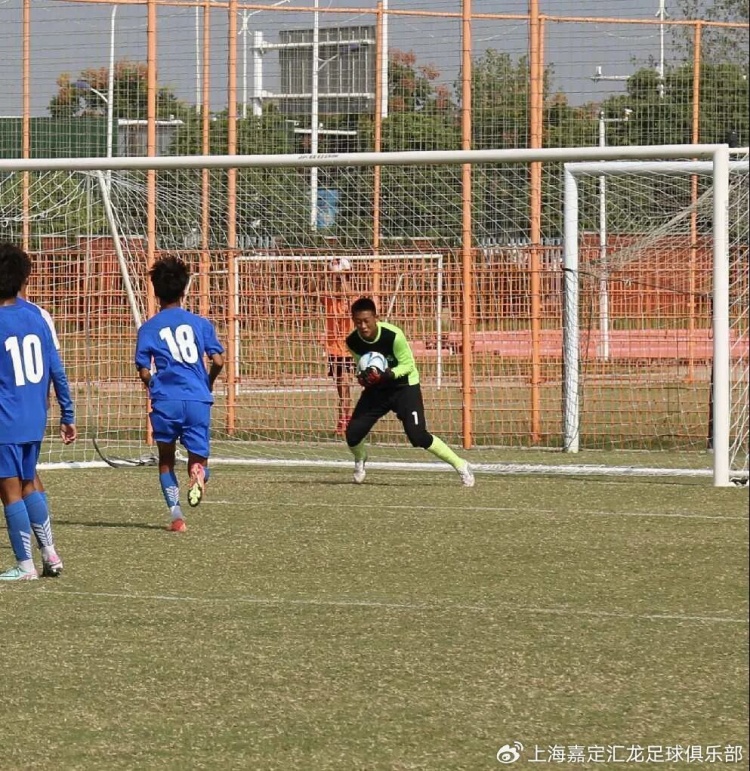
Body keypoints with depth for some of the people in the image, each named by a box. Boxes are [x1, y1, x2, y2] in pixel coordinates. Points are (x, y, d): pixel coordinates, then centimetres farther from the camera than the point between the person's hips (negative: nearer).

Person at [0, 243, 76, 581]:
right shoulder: (35, 318, 4)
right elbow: (57, 371, 6)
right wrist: (68, 416, 13)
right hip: (34, 421, 6)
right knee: (28, 486, 20)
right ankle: (50, 554, 18)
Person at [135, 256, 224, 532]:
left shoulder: (149, 328, 5)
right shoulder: (200, 323, 9)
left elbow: (144, 371, 0)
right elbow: (218, 360, 3)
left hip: (165, 400, -1)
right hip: (198, 400, 1)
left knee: (166, 460, 17)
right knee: (198, 457, 9)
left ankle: (176, 515, 4)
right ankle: (198, 472, -28)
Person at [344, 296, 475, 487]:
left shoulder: (393, 335, -29)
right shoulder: (352, 342, -15)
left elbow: (407, 365, -17)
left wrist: (387, 375, -35)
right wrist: (363, 377, -20)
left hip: (404, 386, -4)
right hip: (376, 388, 4)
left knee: (418, 435, -18)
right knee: (353, 433, -8)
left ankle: (461, 466, -3)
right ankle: (360, 460, 30)